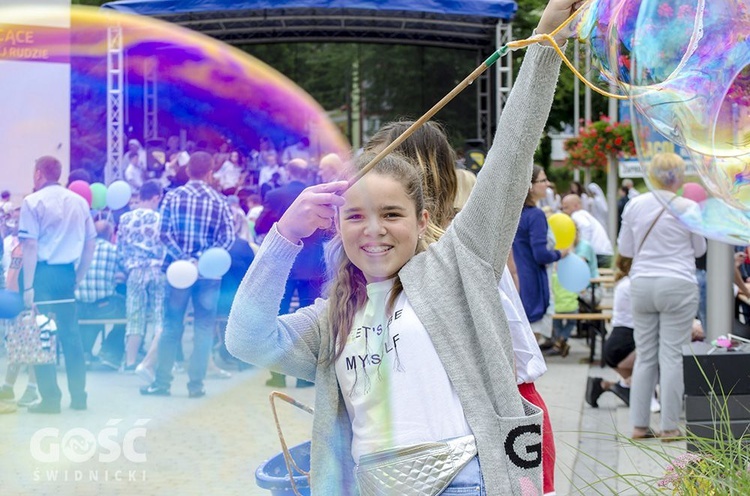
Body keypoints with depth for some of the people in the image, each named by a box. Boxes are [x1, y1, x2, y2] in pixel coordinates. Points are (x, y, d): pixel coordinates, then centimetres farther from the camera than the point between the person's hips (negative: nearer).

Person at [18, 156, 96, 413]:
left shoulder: (33, 202, -6)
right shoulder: (79, 202, 10)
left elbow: (30, 246, -12)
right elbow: (90, 244, 11)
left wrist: (28, 286, -13)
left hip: (42, 273, -5)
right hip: (67, 273, 5)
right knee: (71, 333, 10)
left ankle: (50, 397, -1)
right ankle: (78, 395, 12)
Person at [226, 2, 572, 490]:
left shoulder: (451, 268, 5)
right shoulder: (332, 321, 14)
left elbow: (510, 158, 0)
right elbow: (248, 340, -1)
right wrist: (286, 235, -5)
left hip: (467, 482, -3)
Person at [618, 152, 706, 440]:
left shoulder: (634, 205, 2)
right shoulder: (688, 208, -6)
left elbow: (625, 249, 10)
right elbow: (699, 249, 7)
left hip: (641, 285, 3)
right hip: (678, 284, -3)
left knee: (645, 356, 10)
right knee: (672, 355, 0)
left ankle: (639, 424, 10)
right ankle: (669, 426, 2)